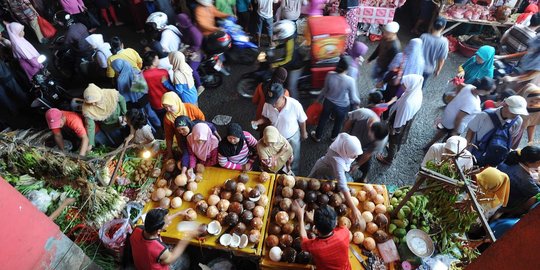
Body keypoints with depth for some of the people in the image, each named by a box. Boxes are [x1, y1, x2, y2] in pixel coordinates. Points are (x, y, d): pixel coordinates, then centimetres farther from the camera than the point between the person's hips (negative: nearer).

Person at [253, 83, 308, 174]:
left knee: (293, 159, 25)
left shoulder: (295, 105, -35)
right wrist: (257, 122, -25)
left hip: (292, 137, -2)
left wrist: (303, 133, 1)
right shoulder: (267, 104, -27)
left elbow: (302, 120, -15)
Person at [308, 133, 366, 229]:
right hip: (323, 175, -6)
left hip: (335, 171, 6)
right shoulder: (337, 160, -49)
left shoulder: (346, 143, -30)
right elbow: (342, 186, -55)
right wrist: (354, 209, -57)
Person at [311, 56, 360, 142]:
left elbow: (325, 90, -6)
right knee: (338, 122, 28)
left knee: (323, 119, 27)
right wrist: (358, 102, 5)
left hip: (328, 102, 2)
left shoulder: (330, 75, -22)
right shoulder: (350, 80, -29)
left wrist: (319, 99, 11)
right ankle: (333, 137, 55)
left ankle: (317, 136, 48)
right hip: (342, 106, -2)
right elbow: (353, 98, -18)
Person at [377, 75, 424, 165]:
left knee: (394, 141, 19)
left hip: (400, 125, -7)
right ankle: (395, 149, 63)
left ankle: (388, 159, 44)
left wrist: (394, 128, -14)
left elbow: (400, 118, -28)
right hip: (407, 123, 7)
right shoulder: (417, 93, -17)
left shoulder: (408, 102, -43)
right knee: (399, 138, 34)